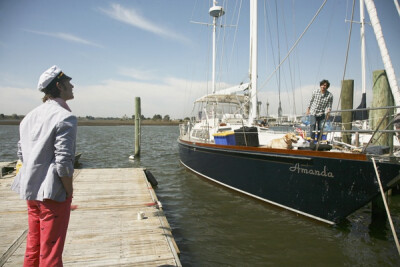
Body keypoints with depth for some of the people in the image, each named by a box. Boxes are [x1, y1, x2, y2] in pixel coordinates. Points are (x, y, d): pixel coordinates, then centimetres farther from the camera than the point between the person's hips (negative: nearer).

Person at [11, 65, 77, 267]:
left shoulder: (31, 116, 10)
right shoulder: (65, 118, -16)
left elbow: (22, 154, 13)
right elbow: (63, 161, -21)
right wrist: (69, 191, -9)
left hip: (31, 189, 8)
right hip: (52, 192, -8)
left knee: (33, 245, 20)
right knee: (50, 250, 4)